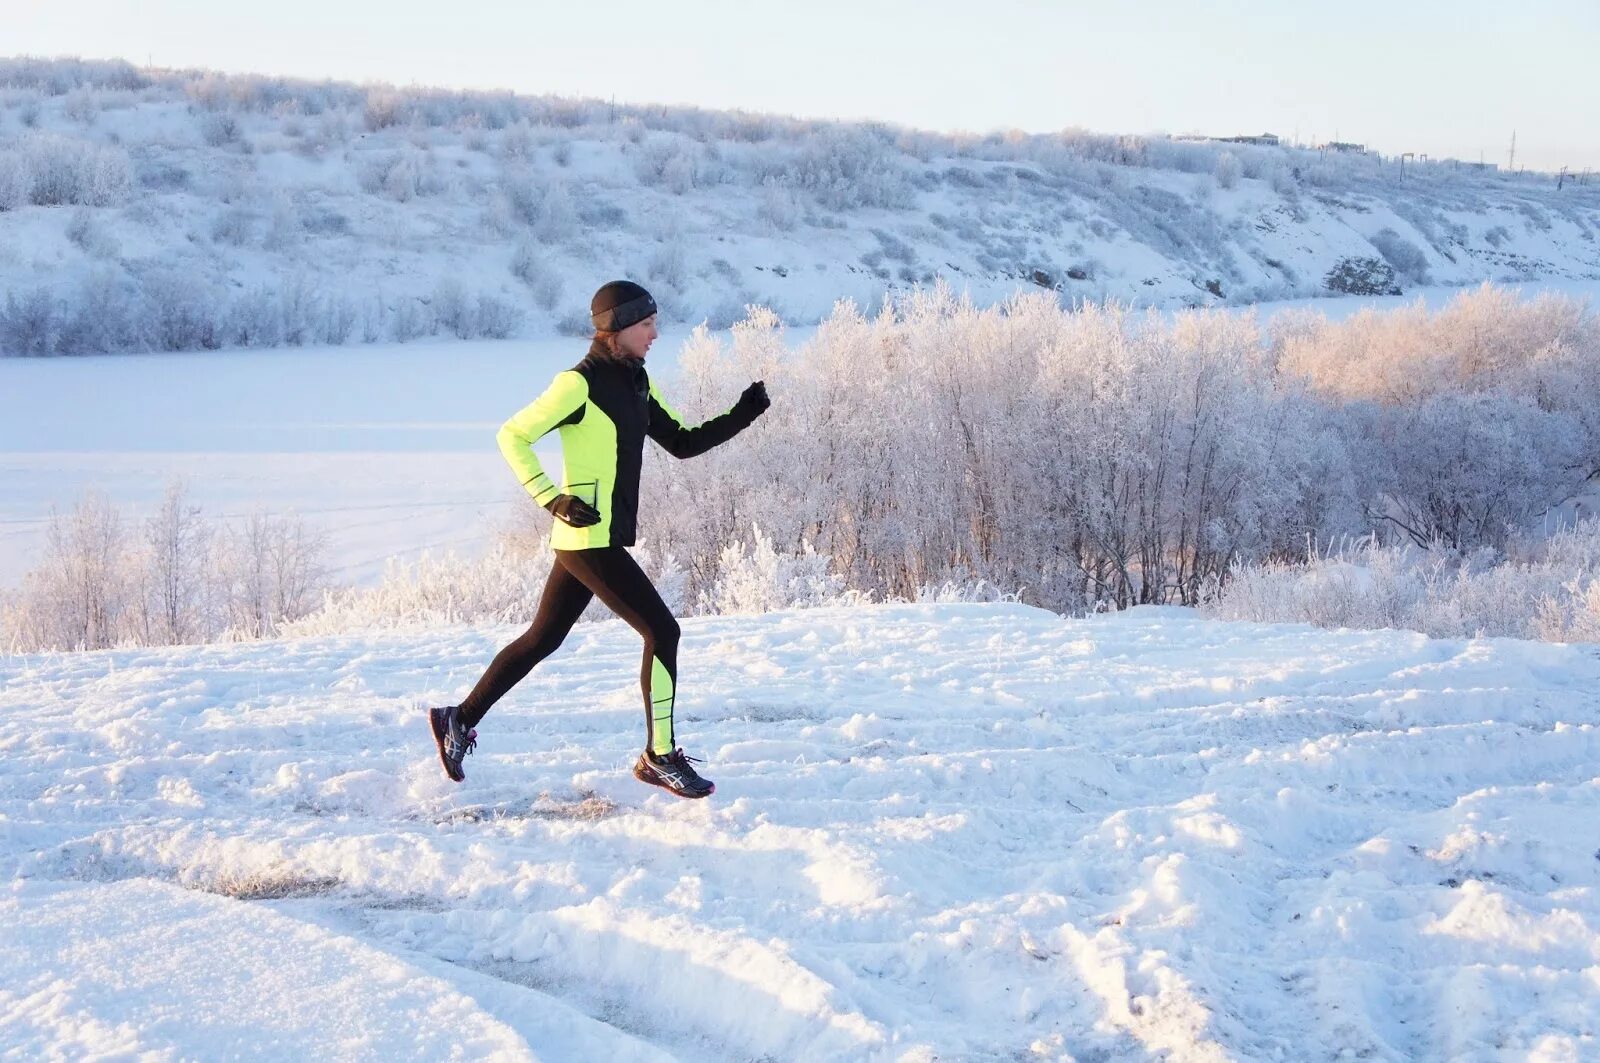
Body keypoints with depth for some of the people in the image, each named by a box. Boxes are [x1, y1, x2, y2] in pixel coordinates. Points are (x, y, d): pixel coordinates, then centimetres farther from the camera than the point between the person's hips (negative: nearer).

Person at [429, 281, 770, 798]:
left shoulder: (636, 382, 12)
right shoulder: (579, 383, -14)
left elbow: (682, 442, 15)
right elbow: (513, 436, -12)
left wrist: (741, 416, 3)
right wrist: (554, 499, -20)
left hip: (604, 537, 9)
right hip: (588, 538, -9)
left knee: (542, 638, 16)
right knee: (662, 630, -9)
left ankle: (459, 719, 27)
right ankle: (660, 756, -1)